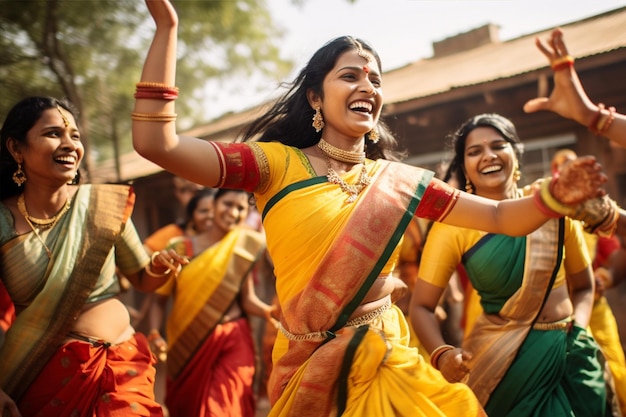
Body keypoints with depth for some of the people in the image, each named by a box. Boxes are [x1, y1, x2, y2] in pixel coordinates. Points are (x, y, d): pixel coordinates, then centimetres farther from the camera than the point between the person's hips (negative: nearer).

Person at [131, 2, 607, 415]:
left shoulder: (400, 180, 3)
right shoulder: (278, 163, -7)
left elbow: (500, 218, 4)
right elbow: (156, 143, -16)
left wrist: (554, 196, -17)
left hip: (391, 360, 3)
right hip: (312, 368, -2)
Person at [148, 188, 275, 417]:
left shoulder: (243, 246, 0)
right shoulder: (182, 248, -2)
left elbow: (248, 300, -2)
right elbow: (160, 299, 0)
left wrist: (270, 311, -20)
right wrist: (154, 334, -14)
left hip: (233, 342, -1)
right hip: (189, 346, 1)